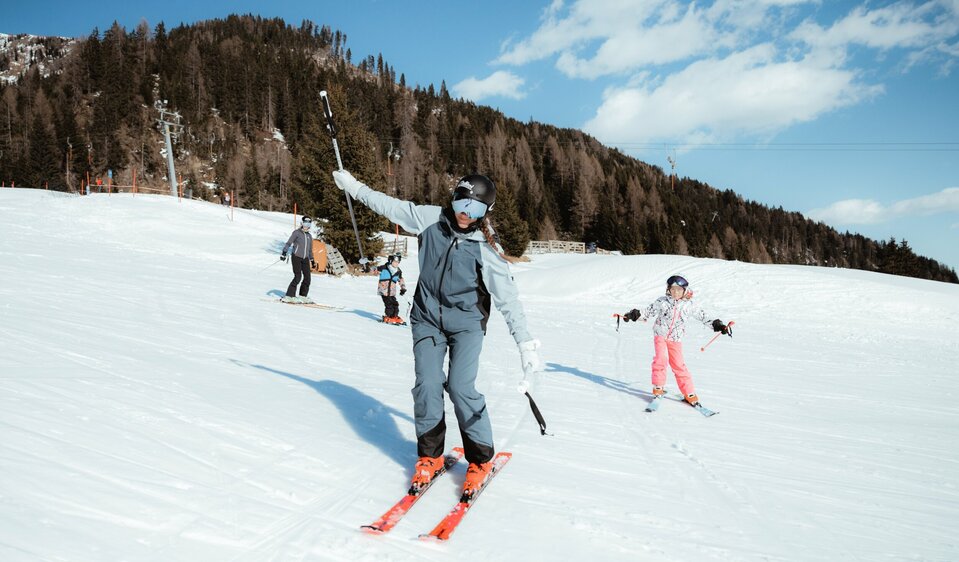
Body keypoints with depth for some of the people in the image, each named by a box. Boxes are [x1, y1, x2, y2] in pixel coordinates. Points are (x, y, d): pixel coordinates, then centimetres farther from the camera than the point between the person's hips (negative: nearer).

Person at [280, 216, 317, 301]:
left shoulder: (309, 236, 17)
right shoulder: (296, 232, 0)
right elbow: (289, 243, -5)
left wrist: (312, 260, 25)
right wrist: (284, 253, -16)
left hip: (305, 259, 6)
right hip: (296, 257, -6)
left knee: (307, 277, -3)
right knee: (298, 277, -14)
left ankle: (303, 296, 10)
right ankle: (289, 296, -7)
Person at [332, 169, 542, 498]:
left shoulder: (486, 248, -14)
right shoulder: (431, 218, -5)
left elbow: (508, 298, -15)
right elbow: (390, 206, 8)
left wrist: (526, 344, -21)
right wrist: (352, 186, 13)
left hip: (466, 322, -3)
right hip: (427, 317, 3)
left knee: (460, 386, -14)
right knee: (426, 386, -6)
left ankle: (481, 459, 6)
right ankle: (429, 455, 15)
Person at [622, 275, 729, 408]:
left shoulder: (689, 305, -3)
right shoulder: (662, 302, -6)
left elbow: (703, 317, 5)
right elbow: (648, 311, 1)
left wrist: (717, 325, -3)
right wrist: (635, 314, -13)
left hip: (676, 339, 1)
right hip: (660, 335, -1)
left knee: (678, 365, -2)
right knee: (661, 358, -21)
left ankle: (689, 394, 9)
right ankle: (658, 387, -6)